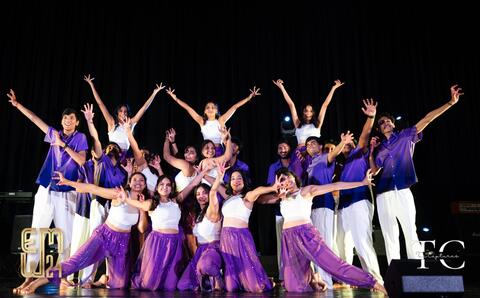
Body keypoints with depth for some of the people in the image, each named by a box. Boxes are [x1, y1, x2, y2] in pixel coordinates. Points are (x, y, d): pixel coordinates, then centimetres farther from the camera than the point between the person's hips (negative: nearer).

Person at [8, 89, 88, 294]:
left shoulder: (80, 138, 3)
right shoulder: (54, 134, 13)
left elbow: (81, 160, -11)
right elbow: (35, 118, 21)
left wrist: (63, 145, -12)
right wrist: (17, 104, 22)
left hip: (66, 194, -3)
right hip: (45, 191, 3)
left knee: (65, 236, 0)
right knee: (36, 233, 0)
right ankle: (30, 276, 2)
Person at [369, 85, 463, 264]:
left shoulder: (405, 137, 12)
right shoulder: (379, 148, 19)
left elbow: (427, 119, 4)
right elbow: (374, 171, 16)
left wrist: (451, 103, -1)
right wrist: (371, 151, 7)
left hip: (403, 192, -2)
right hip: (383, 195, 3)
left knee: (411, 233, -7)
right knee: (390, 236, 2)